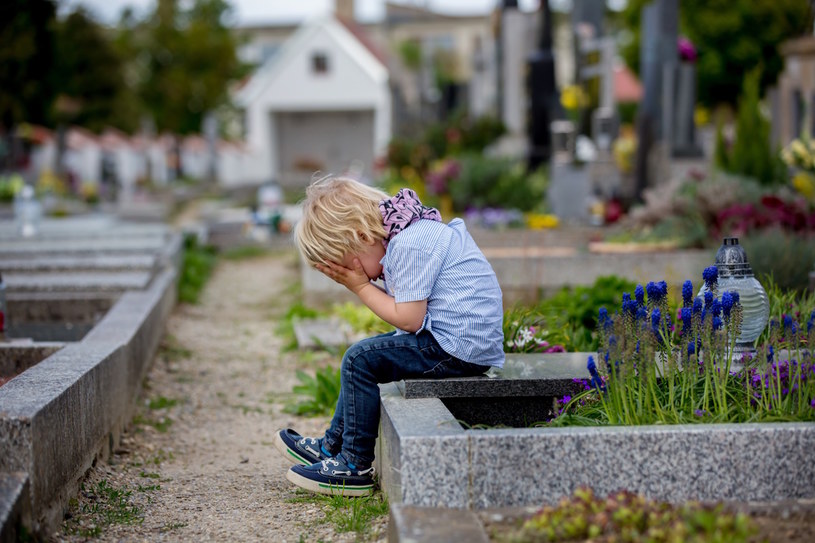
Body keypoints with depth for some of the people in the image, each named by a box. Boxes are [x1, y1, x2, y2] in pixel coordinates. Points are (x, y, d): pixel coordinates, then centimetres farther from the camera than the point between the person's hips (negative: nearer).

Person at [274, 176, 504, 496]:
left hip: (459, 347, -11)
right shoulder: (410, 236, 13)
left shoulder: (411, 245, -19)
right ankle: (332, 446, 27)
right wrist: (363, 284, -1)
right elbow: (407, 309, 13)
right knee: (364, 355, 20)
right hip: (460, 341, 11)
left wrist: (361, 287, -9)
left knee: (359, 360, -12)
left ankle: (355, 467, -4)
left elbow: (409, 319, -20)